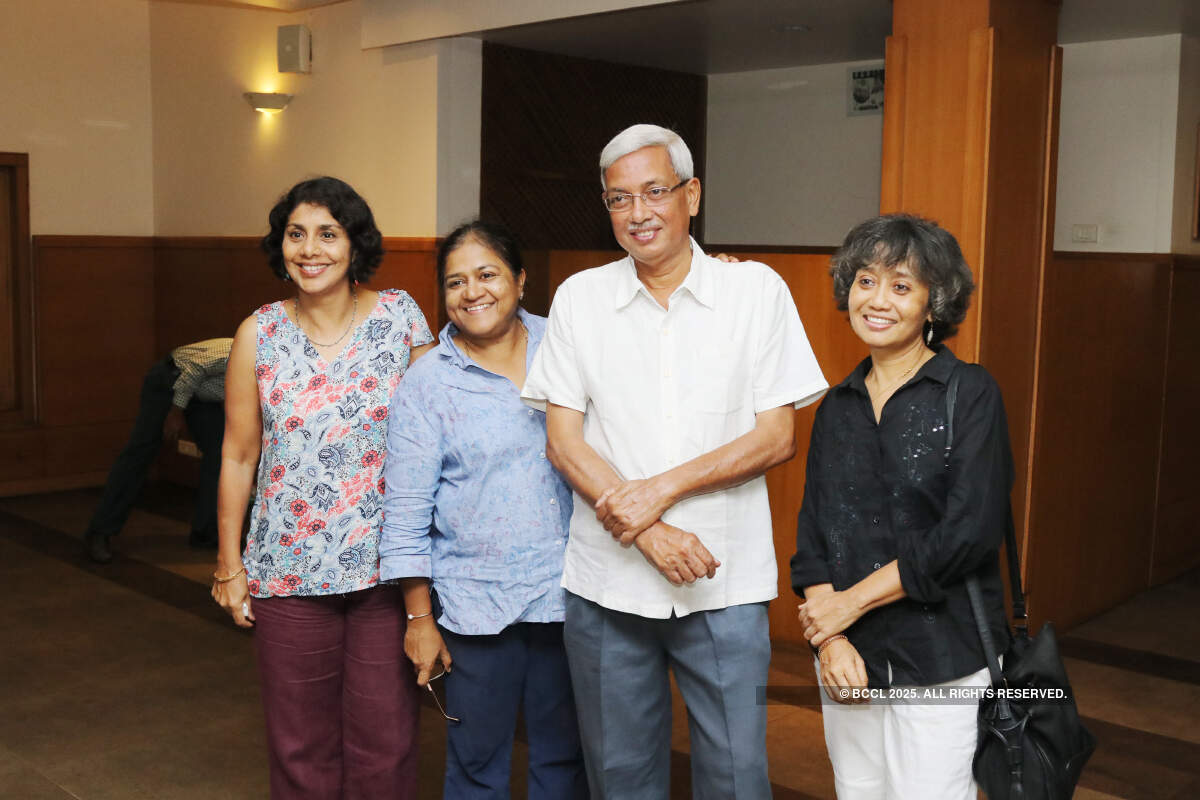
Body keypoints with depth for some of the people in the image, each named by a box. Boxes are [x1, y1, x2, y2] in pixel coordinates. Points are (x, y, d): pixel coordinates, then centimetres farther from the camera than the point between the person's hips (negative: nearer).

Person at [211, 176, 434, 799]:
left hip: (385, 563, -1)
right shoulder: (258, 334, 1)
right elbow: (239, 455, 6)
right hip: (289, 571, 1)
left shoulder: (400, 314, -1)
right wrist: (229, 564, 7)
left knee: (385, 735, 6)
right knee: (301, 741, 11)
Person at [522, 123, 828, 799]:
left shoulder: (757, 290, -1)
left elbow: (776, 437, -4)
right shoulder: (580, 298, 3)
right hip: (607, 583, 2)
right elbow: (563, 441, -1)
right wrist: (650, 534, -13)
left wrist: (664, 488, -15)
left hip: (725, 583, -1)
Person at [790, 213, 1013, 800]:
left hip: (942, 658, -4)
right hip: (850, 661, 4)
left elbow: (970, 531, -14)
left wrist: (852, 601, -11)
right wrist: (829, 638, -10)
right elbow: (813, 533, 5)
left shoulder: (971, 393, -6)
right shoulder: (837, 409, 9)